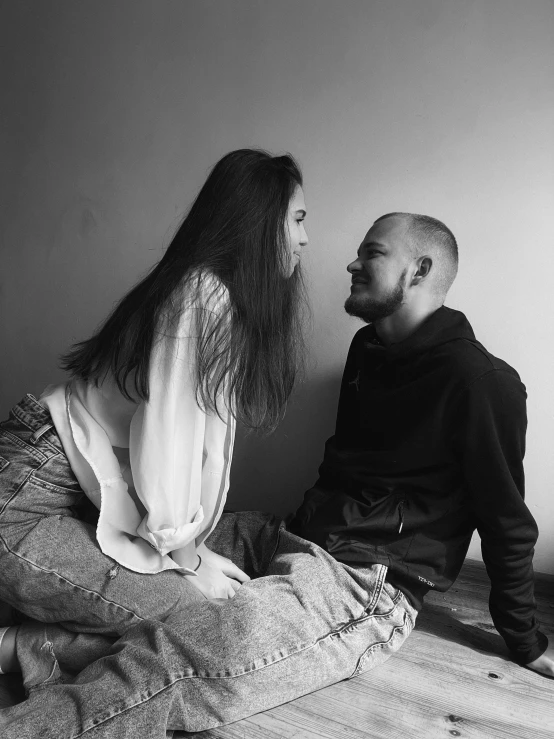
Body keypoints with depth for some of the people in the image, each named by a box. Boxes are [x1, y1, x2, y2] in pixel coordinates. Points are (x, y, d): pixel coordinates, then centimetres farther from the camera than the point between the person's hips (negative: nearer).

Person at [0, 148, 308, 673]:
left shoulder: (229, 299, 9)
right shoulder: (204, 296, -20)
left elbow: (201, 442, 7)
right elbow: (165, 439, -22)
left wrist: (190, 546, 4)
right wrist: (186, 558, -9)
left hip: (79, 493, 10)